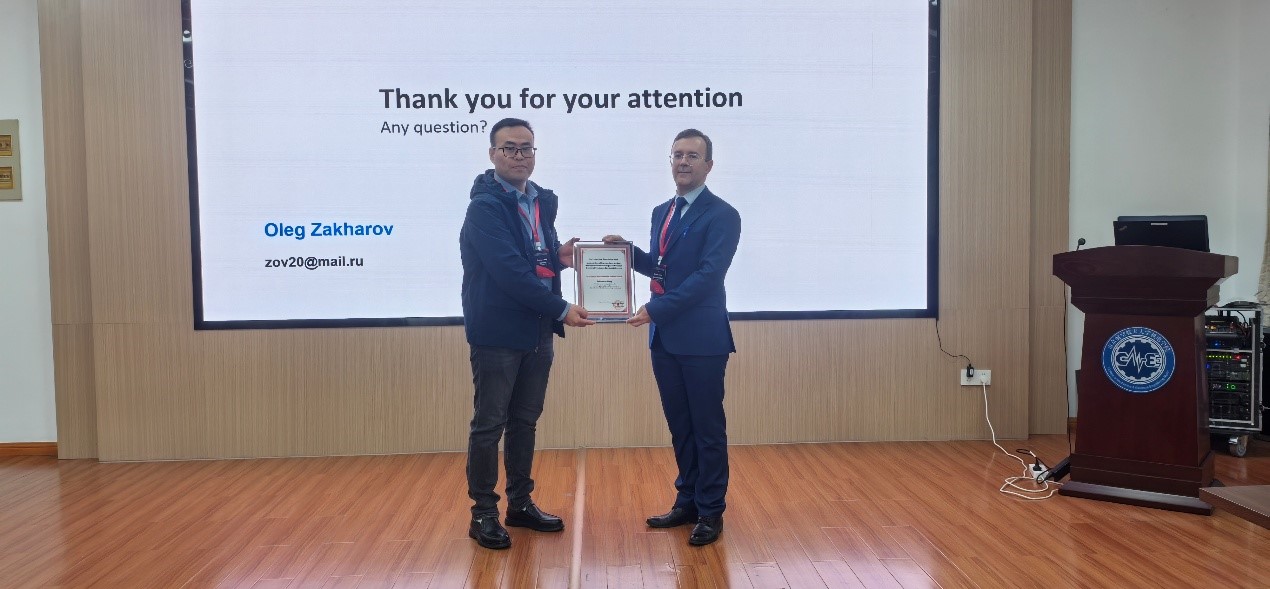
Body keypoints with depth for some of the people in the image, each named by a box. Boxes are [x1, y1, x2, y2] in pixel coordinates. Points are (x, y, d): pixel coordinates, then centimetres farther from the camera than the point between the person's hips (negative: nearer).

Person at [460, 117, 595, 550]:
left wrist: (559, 256, -1)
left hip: (536, 332, 7)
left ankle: (521, 504, 28)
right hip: (497, 333, -7)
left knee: (525, 421, 15)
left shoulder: (542, 201, 10)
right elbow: (509, 270, -24)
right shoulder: (485, 206, -14)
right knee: (489, 424, 3)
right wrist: (561, 309, -22)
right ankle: (483, 513, 16)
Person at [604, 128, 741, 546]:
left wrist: (655, 309, -23)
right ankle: (687, 502, 27)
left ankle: (710, 511, 16)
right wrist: (628, 250, 3)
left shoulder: (721, 215, -10)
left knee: (707, 428, 4)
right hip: (665, 338, 7)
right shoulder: (662, 212, 14)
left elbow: (707, 275, -19)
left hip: (701, 339, -7)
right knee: (680, 426, 15)